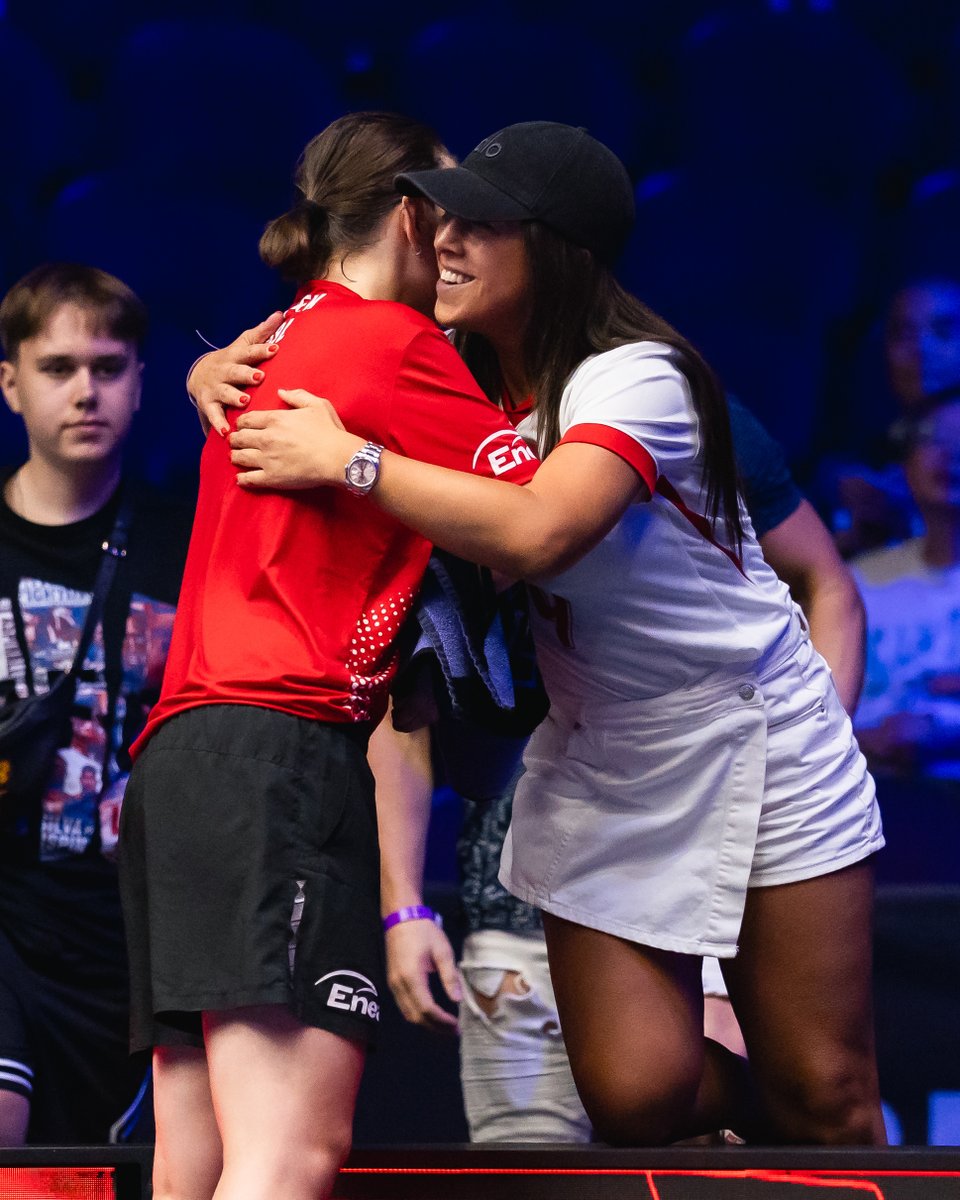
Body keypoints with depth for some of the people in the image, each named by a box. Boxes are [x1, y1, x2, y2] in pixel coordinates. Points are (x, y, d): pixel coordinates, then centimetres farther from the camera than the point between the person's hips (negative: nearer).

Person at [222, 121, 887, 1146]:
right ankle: (740, 1099, 24)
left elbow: (537, 532, -36)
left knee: (821, 1097, -4)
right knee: (635, 1096, -8)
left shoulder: (634, 376, -19)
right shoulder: (458, 375, 1)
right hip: (598, 767, 5)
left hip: (755, 743, -5)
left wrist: (347, 459, -31)